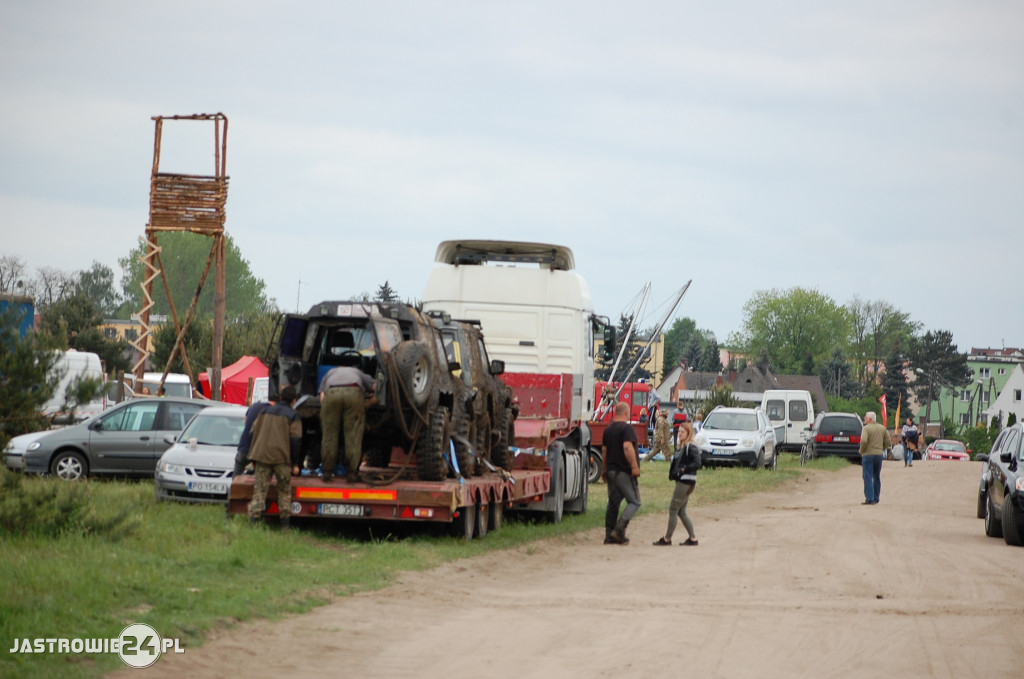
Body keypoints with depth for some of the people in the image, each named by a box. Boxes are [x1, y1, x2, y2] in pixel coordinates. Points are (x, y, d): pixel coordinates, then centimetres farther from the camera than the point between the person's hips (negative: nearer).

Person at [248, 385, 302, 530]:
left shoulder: (265, 412, 14)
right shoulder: (293, 416, 0)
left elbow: (254, 433, 16)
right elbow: (295, 440, -4)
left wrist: (253, 457, 21)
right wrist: (295, 463, 1)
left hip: (261, 456, 3)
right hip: (282, 458, -3)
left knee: (259, 490, 1)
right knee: (284, 491, 9)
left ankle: (253, 520, -10)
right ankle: (285, 524, 8)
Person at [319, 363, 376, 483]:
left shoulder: (330, 373, 39)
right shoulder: (358, 373, 41)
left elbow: (322, 397, 22)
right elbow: (376, 386, 25)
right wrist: (368, 404, 34)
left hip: (331, 392, 0)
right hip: (354, 392, 0)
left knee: (329, 436, 7)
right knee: (353, 437, 3)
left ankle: (327, 473, 6)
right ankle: (352, 473, 0)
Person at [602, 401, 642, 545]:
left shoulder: (608, 429, 14)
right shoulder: (627, 428, -11)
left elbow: (604, 450, 18)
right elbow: (627, 447, -24)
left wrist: (604, 470, 24)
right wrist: (635, 466, -22)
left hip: (611, 470, 8)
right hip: (624, 472, -8)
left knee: (613, 502, 11)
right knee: (634, 502, -1)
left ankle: (609, 535, 8)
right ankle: (619, 529, -15)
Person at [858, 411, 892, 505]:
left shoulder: (866, 428, -11)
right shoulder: (882, 428, 9)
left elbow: (863, 441, -23)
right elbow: (888, 441, 7)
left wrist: (861, 451, -7)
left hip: (868, 454, -6)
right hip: (879, 454, 6)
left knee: (868, 478, -4)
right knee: (876, 477, 16)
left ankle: (869, 499, -11)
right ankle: (876, 498, 19)